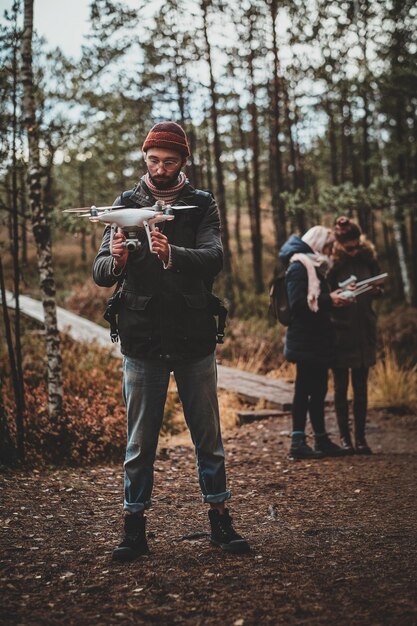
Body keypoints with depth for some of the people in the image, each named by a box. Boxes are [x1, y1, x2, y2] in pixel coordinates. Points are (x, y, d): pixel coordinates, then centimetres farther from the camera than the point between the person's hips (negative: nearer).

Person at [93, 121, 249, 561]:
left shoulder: (202, 205, 5)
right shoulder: (127, 204, 6)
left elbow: (214, 257, -14)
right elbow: (100, 273, -3)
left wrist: (173, 254, -34)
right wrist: (115, 261, -28)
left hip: (194, 339, 0)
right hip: (142, 341, 0)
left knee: (208, 436, 8)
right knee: (139, 441, 4)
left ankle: (219, 520, 19)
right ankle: (134, 527, 12)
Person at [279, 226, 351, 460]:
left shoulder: (314, 267, 21)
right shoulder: (299, 267, -10)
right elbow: (298, 302, -20)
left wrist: (334, 297, 8)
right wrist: (328, 300, -20)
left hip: (317, 339, 10)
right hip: (306, 342, -10)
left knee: (318, 390, 11)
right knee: (306, 389, -9)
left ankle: (322, 440, 16)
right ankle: (298, 442, -6)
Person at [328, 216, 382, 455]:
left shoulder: (368, 257, 3)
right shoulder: (331, 262, -8)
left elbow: (378, 286, 14)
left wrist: (376, 290, -8)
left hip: (364, 330, 3)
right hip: (340, 331, -3)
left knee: (361, 386, 7)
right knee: (341, 386, 4)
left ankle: (361, 437, 14)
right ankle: (345, 437, 13)